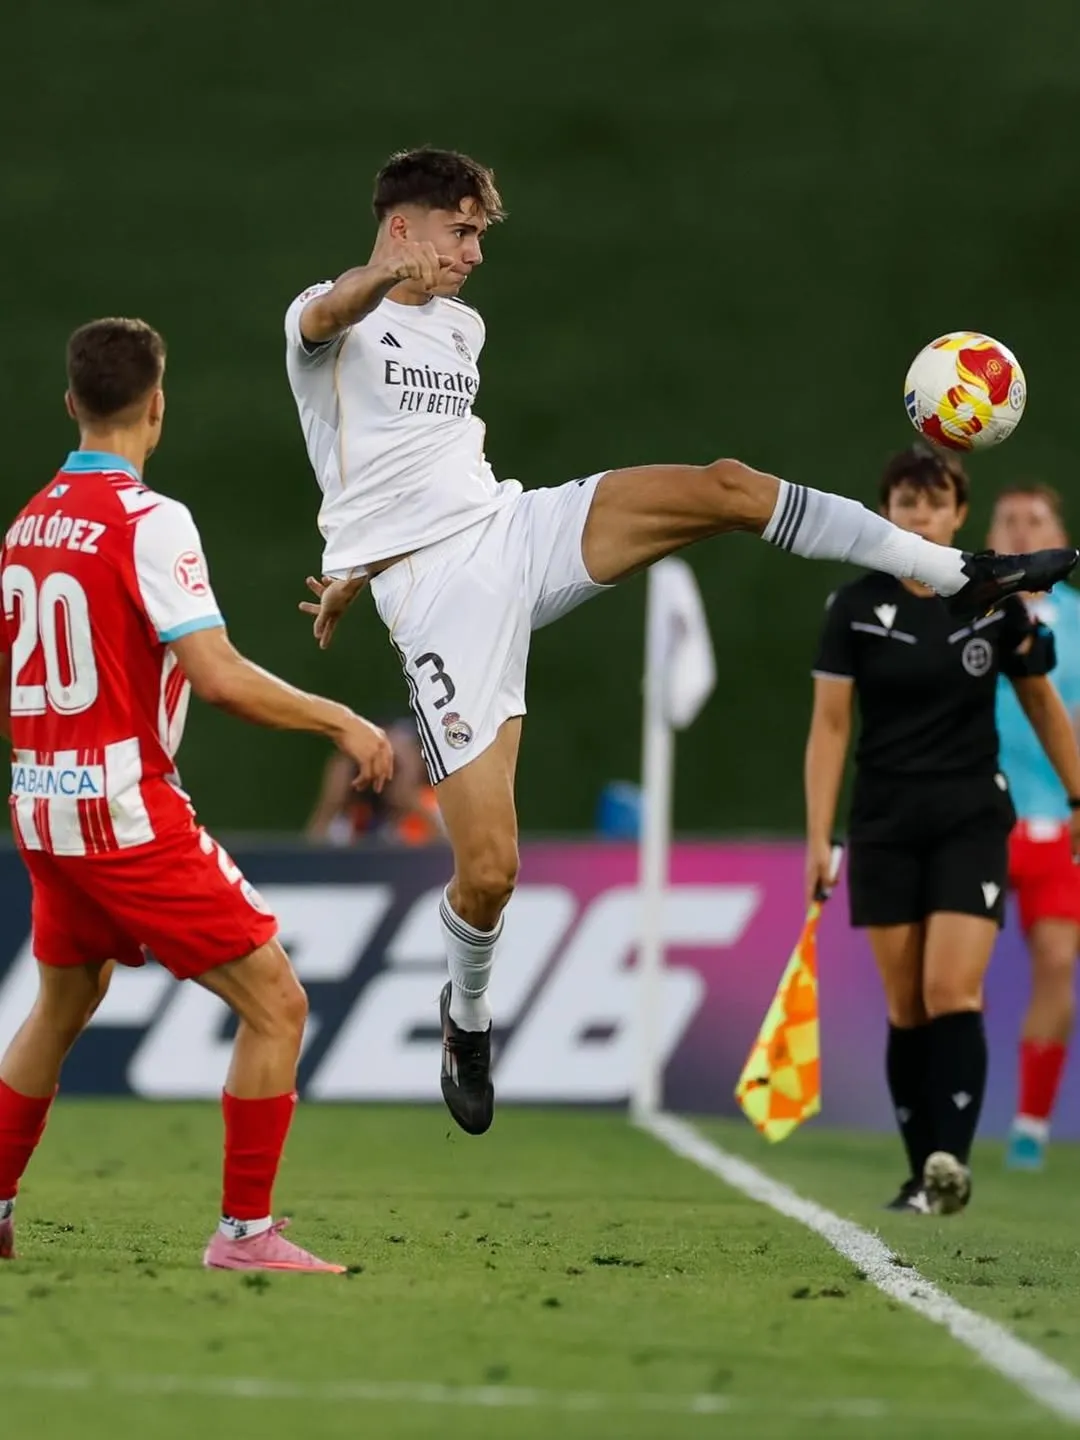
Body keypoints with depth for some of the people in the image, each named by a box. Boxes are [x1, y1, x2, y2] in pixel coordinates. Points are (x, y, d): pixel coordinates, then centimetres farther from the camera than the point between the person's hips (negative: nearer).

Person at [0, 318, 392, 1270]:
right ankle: (246, 1230, -2)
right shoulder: (149, 521, -15)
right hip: (128, 814, -8)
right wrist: (341, 722, -11)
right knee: (275, 1004, -2)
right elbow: (219, 677, -22)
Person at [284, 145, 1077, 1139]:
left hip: (514, 531, 6)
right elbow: (330, 315, -31)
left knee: (724, 487, -16)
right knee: (489, 869, -11)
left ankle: (963, 577, -10)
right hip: (436, 595, -6)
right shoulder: (328, 319, -4)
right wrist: (393, 273, -54)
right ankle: (468, 1014, 21)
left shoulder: (462, 327, 20)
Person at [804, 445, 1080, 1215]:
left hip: (972, 818, -1)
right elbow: (830, 725, 1)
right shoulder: (856, 608, -1)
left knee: (953, 991, -16)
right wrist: (818, 836, -3)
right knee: (906, 1006, 3)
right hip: (886, 824, 1)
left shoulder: (996, 603, -1)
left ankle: (952, 1160, -23)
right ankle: (923, 1174, 10)